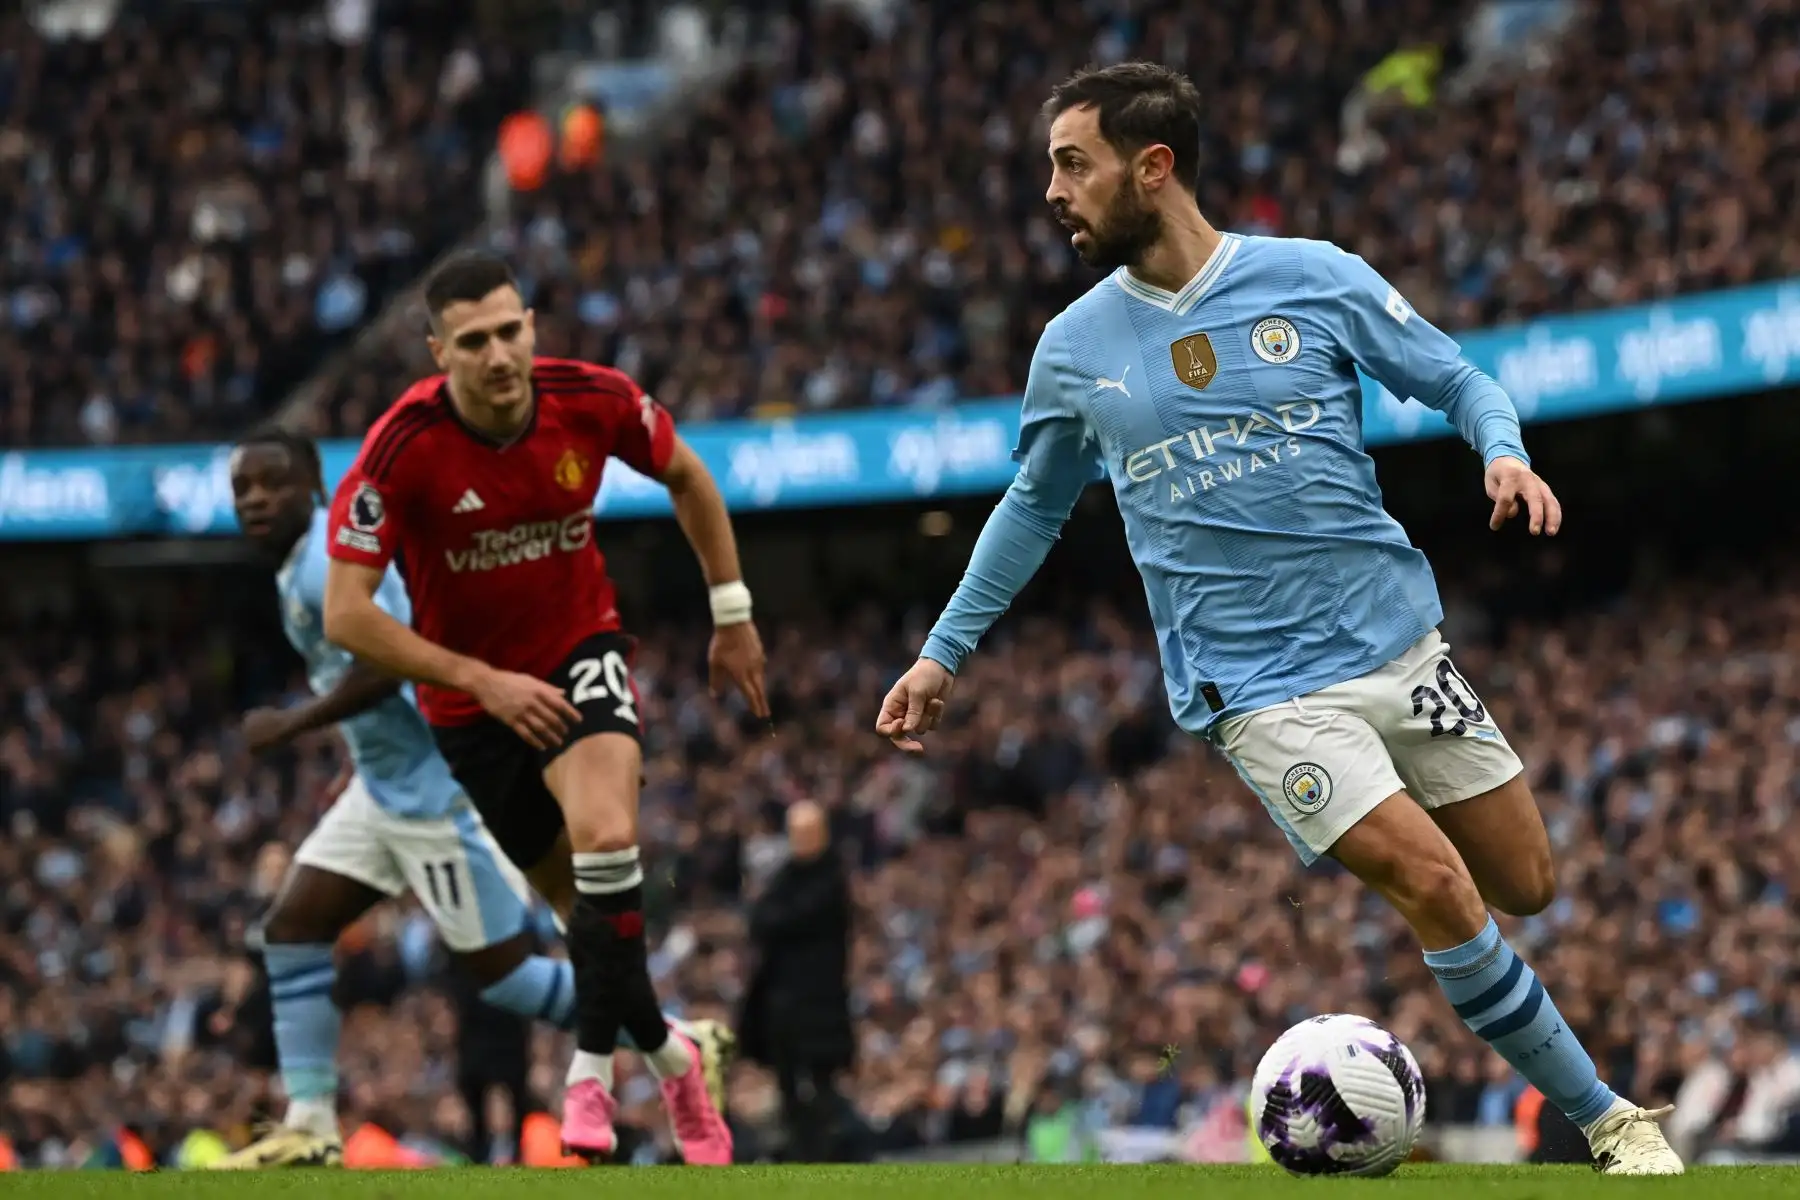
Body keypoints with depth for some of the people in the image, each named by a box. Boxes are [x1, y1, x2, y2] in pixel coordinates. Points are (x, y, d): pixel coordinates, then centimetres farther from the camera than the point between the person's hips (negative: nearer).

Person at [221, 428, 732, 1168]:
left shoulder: (327, 563, -17)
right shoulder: (310, 560, 15)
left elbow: (386, 667, -28)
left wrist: (288, 726, -19)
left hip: (438, 788, -11)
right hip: (386, 788, 11)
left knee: (501, 973, -4)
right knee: (291, 929, 4)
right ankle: (309, 1127, 4)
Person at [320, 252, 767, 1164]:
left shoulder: (593, 401, -17)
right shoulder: (403, 446, -24)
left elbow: (687, 478, 6)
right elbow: (345, 616, -22)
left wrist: (732, 615, 8)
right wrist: (483, 680, -24)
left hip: (581, 649, 0)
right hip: (471, 691, 0)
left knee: (607, 839, -27)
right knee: (586, 891, 6)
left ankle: (593, 1065, -15)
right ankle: (665, 1052, 31)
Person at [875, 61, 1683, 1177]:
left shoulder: (1314, 277, -2)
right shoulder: (1074, 349, 3)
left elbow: (1458, 379, 6)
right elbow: (1035, 505, 18)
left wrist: (1504, 451, -15)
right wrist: (944, 652, 19)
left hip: (1399, 638, 2)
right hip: (1262, 690, -2)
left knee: (1525, 885, 3)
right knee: (1434, 884, -18)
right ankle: (1609, 1118, -8)